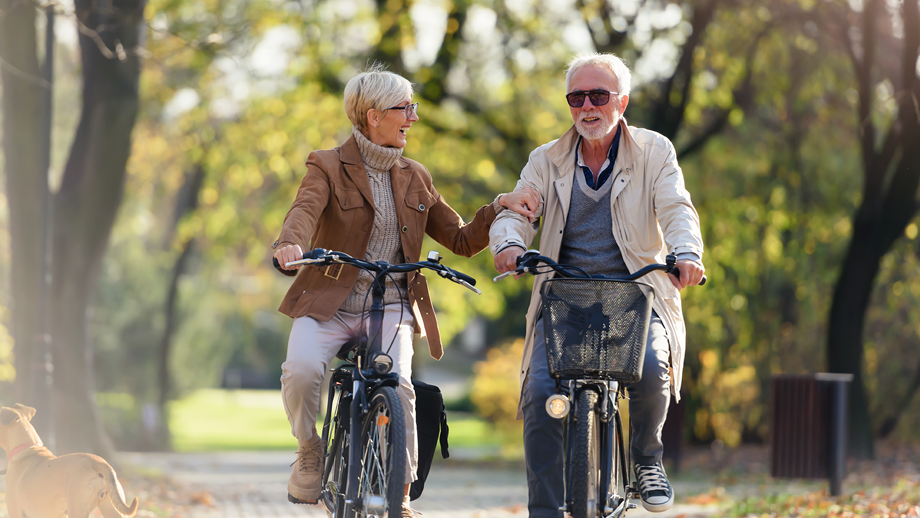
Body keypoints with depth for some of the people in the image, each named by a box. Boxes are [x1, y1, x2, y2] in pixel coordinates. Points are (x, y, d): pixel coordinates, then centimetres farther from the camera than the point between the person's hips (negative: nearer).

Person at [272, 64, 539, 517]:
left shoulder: (414, 178, 14)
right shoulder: (328, 167, 0)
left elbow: (461, 240, 17)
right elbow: (305, 209, -22)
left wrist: (499, 208, -2)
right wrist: (290, 243, -45)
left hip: (391, 308, 2)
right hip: (329, 304, -2)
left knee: (397, 386, -25)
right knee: (301, 370, -31)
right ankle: (310, 453, -1)